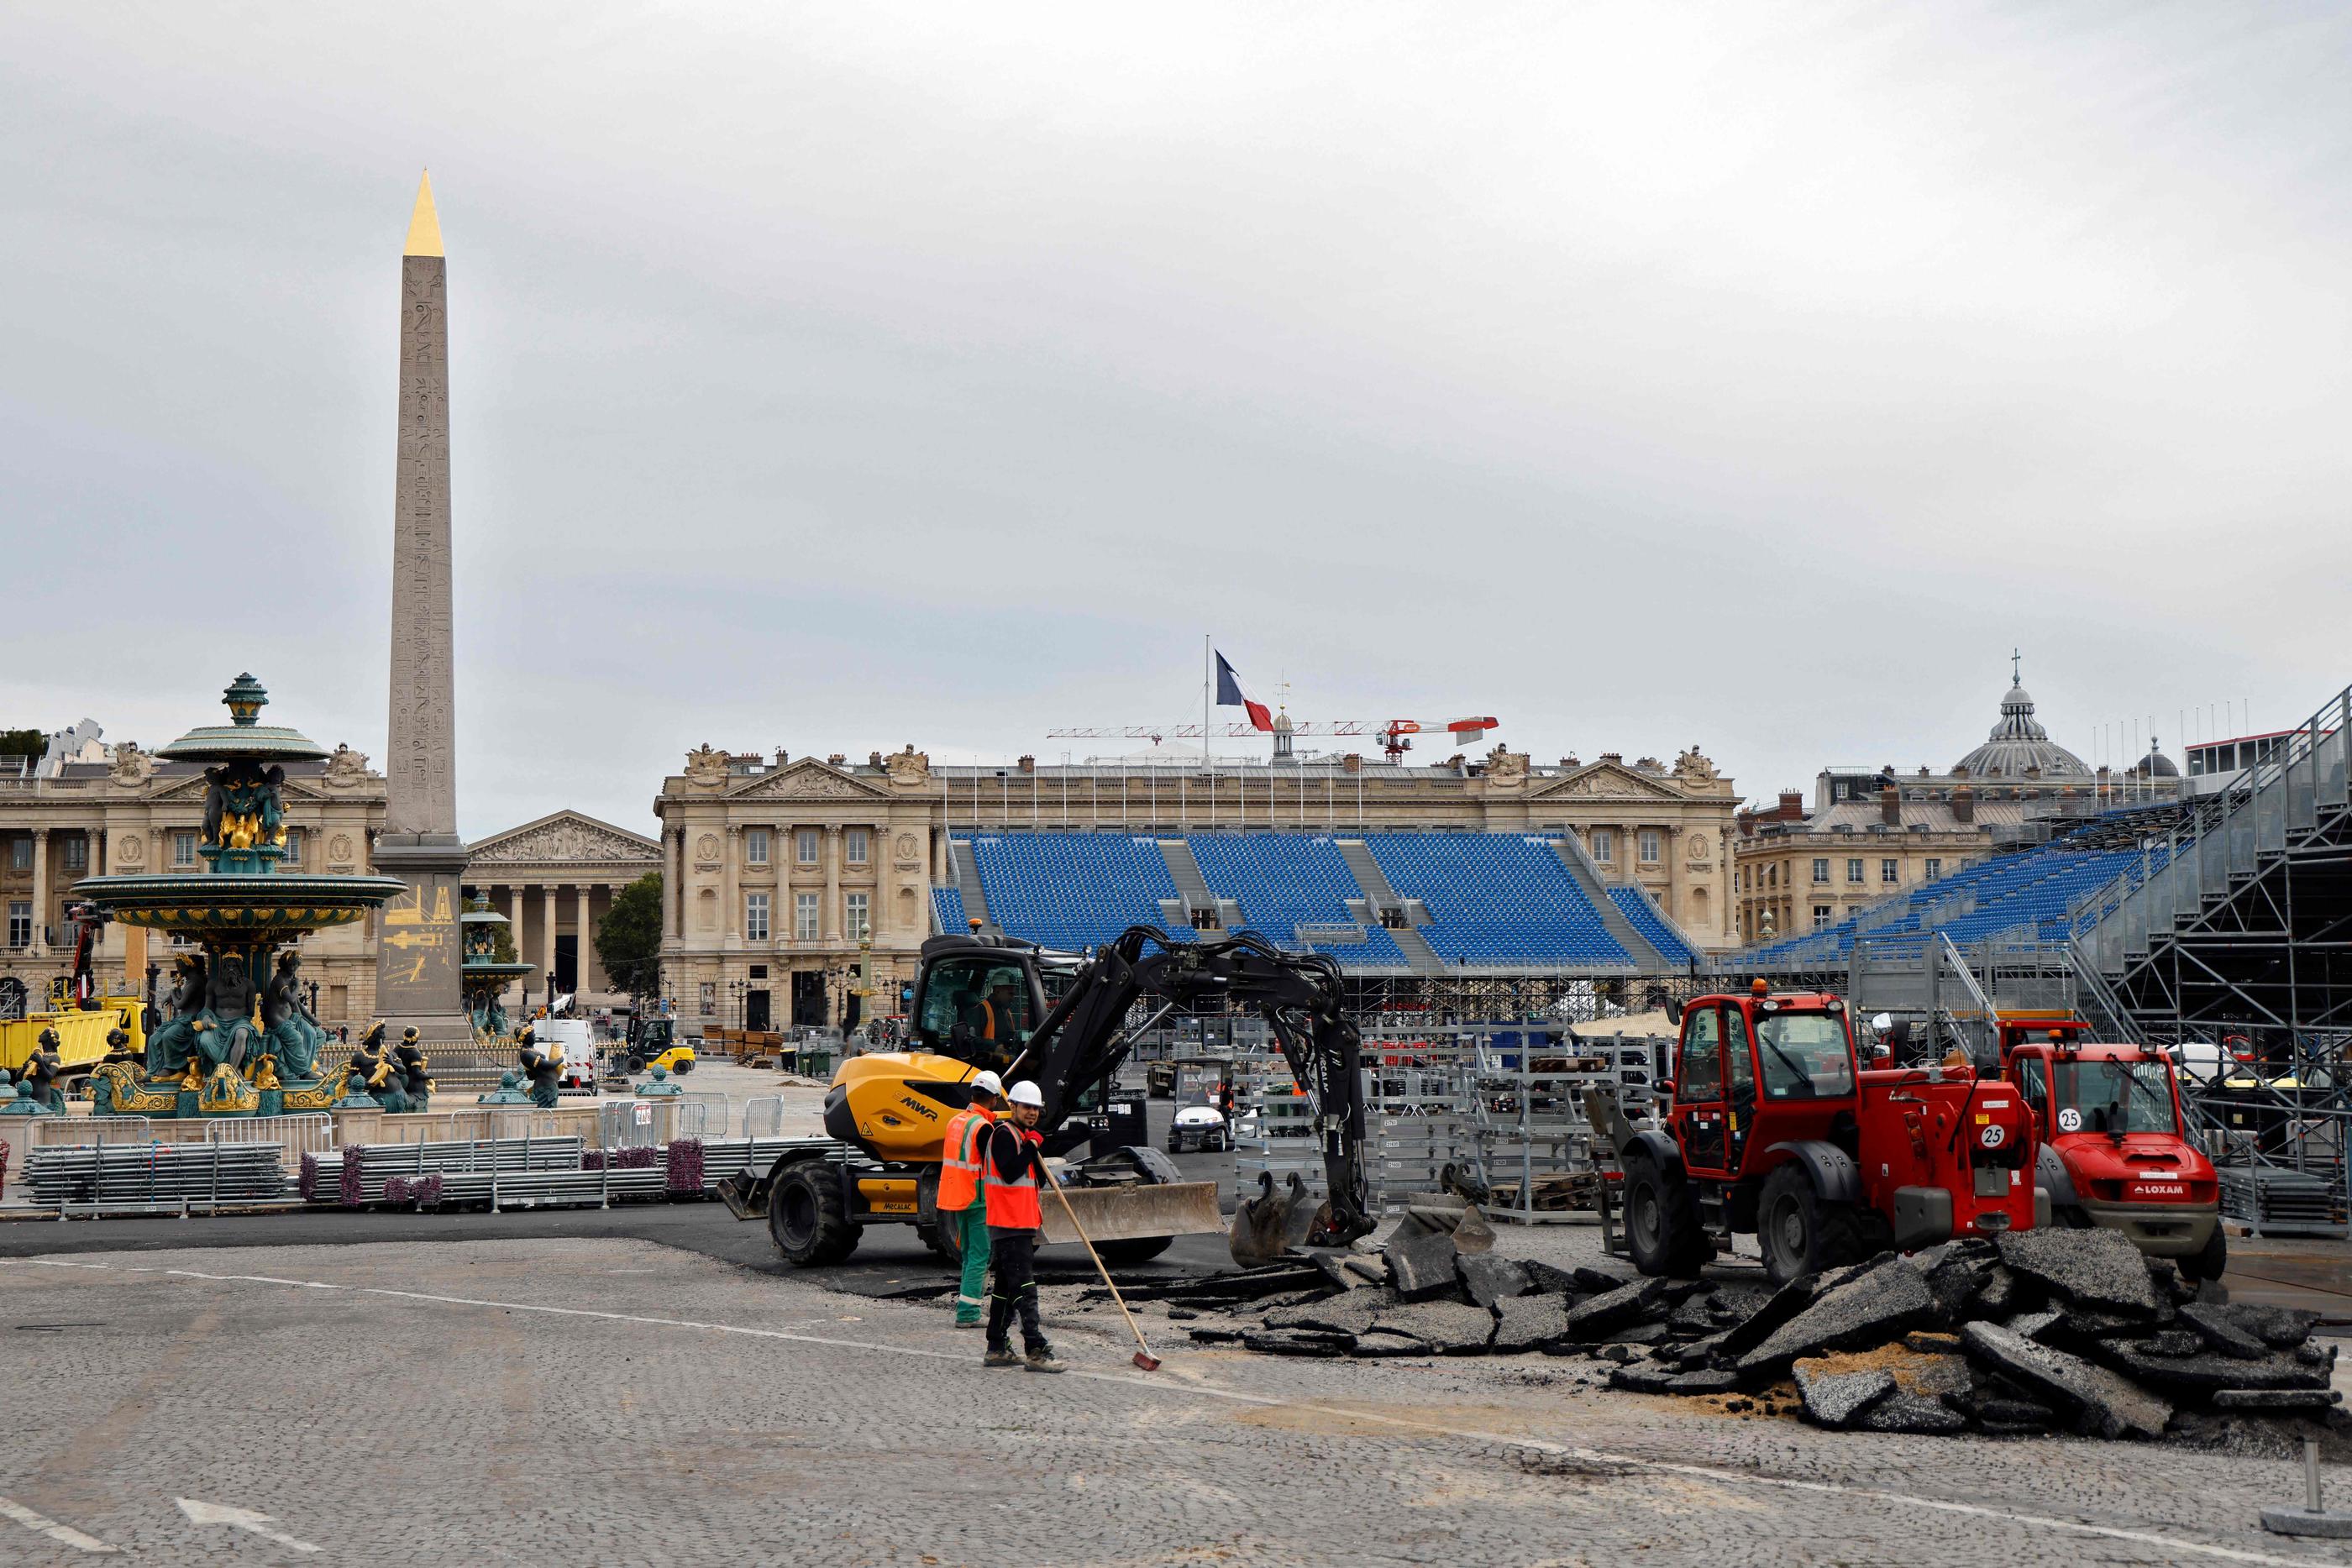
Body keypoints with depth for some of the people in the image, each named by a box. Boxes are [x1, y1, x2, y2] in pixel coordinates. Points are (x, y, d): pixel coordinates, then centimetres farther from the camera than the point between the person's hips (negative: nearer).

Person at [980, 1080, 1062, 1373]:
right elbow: (1009, 1173, -23)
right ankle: (1037, 1351, -19)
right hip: (1009, 1224, -10)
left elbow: (1038, 1181, 14)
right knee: (1024, 1288, -14)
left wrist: (1040, 1150, 0)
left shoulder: (1025, 1137, 19)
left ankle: (997, 1349, 19)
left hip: (1022, 1223, 10)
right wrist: (1030, 1148, -18)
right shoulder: (1003, 1134, -10)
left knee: (1006, 1287, 14)